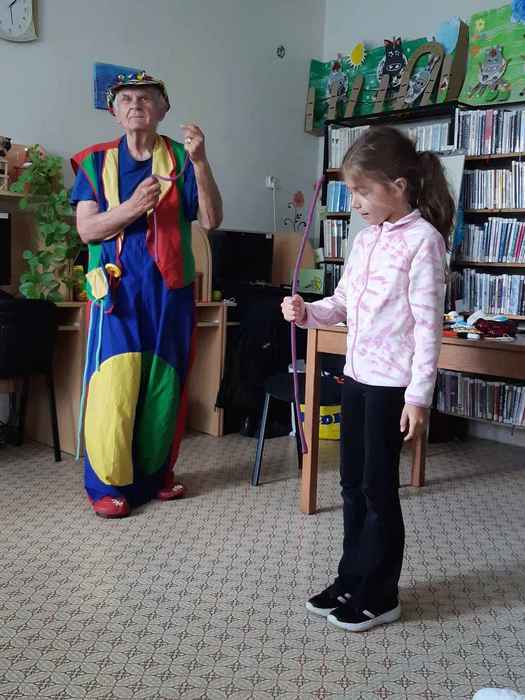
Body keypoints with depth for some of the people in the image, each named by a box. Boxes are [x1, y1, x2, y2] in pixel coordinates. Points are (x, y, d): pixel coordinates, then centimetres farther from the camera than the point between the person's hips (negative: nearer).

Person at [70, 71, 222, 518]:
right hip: (118, 290, -1)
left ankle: (156, 474, 22)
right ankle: (108, 484, 5)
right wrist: (133, 205, -20)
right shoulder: (97, 161, 5)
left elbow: (211, 220, -6)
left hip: (171, 290, 2)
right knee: (113, 387, -8)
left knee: (165, 386, 6)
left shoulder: (180, 159, 5)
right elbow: (87, 229, -4)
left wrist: (200, 162, -18)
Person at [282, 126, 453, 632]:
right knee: (353, 484, 15)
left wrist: (419, 394, -18)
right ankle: (351, 581, 30)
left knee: (378, 487, 2)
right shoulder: (366, 239, 11)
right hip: (357, 376, 8)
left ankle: (379, 595, 19)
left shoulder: (423, 239, -13)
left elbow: (428, 323, -16)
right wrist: (306, 312, -3)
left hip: (393, 383, -8)